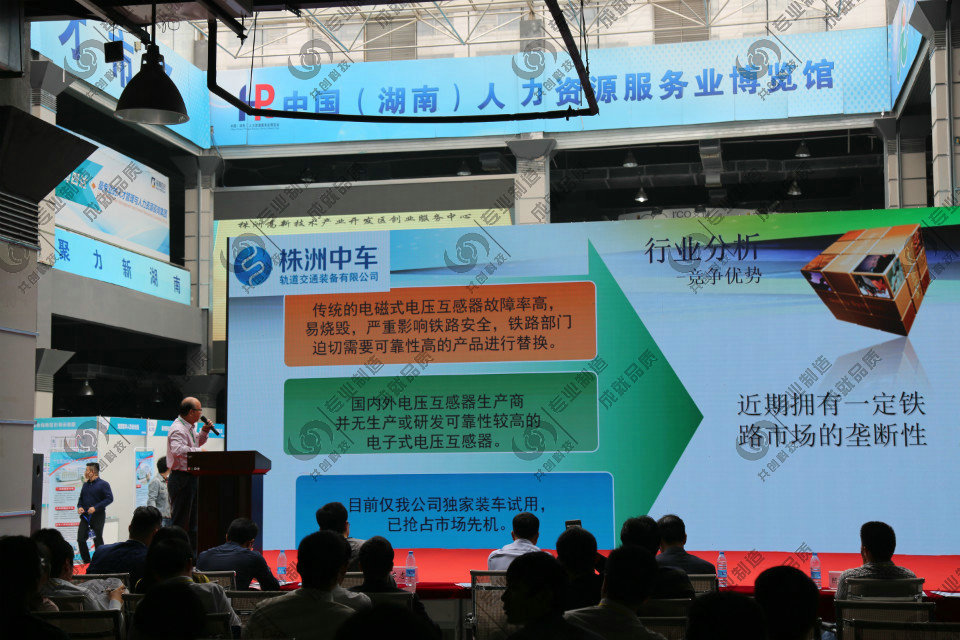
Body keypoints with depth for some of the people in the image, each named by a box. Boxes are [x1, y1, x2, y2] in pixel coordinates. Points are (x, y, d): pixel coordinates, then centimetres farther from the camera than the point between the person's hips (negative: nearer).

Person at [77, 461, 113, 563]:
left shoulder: (103, 484, -7)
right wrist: (79, 507, 1)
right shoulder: (86, 484, 13)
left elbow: (109, 498, -13)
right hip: (85, 516, 6)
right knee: (80, 539, -2)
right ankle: (86, 561, 10)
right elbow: (81, 498, 23)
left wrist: (95, 507, -19)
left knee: (98, 540, 0)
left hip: (98, 516, -6)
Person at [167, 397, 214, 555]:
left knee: (193, 520, 15)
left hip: (192, 477, 10)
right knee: (180, 520, -6)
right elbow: (178, 449, -35)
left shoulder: (190, 427, 14)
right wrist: (199, 451, -28)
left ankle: (193, 553, 22)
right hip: (181, 478, -10)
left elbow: (197, 443, 32)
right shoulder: (178, 429, -17)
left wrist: (204, 431, 15)